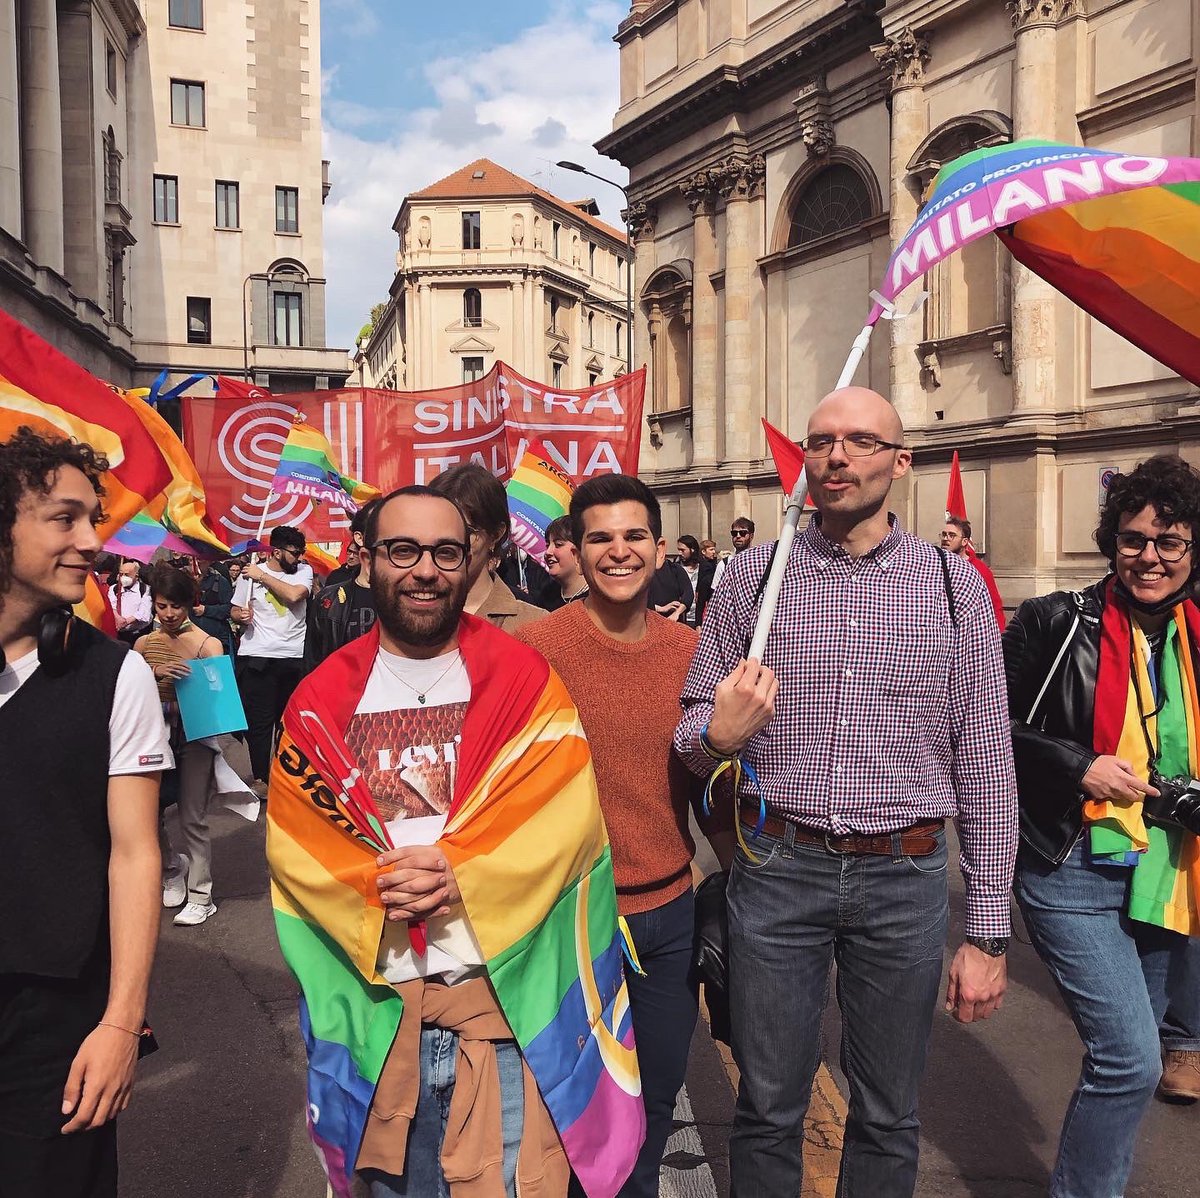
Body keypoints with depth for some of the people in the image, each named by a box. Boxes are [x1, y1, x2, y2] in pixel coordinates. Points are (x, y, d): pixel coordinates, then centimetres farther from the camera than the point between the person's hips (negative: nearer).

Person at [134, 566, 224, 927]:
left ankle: (200, 896, 12)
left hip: (194, 735, -4)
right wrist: (156, 672, -26)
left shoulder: (207, 644, -5)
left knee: (192, 818, 0)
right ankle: (173, 867, 33)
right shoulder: (144, 644, 8)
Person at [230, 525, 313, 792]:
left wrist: (262, 576, -8)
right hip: (257, 656, -1)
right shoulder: (249, 574, 3)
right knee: (259, 720, -1)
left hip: (293, 657, 2)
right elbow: (235, 610, 12)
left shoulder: (304, 571, 4)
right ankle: (260, 778, 7)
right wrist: (242, 616, -11)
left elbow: (294, 594, -15)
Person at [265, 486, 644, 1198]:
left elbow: (564, 817, -10)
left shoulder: (524, 679, -3)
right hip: (374, 999, 3)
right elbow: (294, 839, -1)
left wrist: (457, 873, -21)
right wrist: (378, 888, -18)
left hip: (506, 994, -2)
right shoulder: (323, 698, 3)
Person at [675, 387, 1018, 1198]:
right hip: (777, 867, 0)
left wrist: (988, 934, -1)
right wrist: (717, 736, -18)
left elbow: (986, 765, 1)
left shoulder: (955, 585, 0)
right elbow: (693, 731, 6)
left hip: (904, 878, 0)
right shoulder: (753, 575, 1)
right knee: (769, 1108, 13)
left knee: (889, 1117, 17)